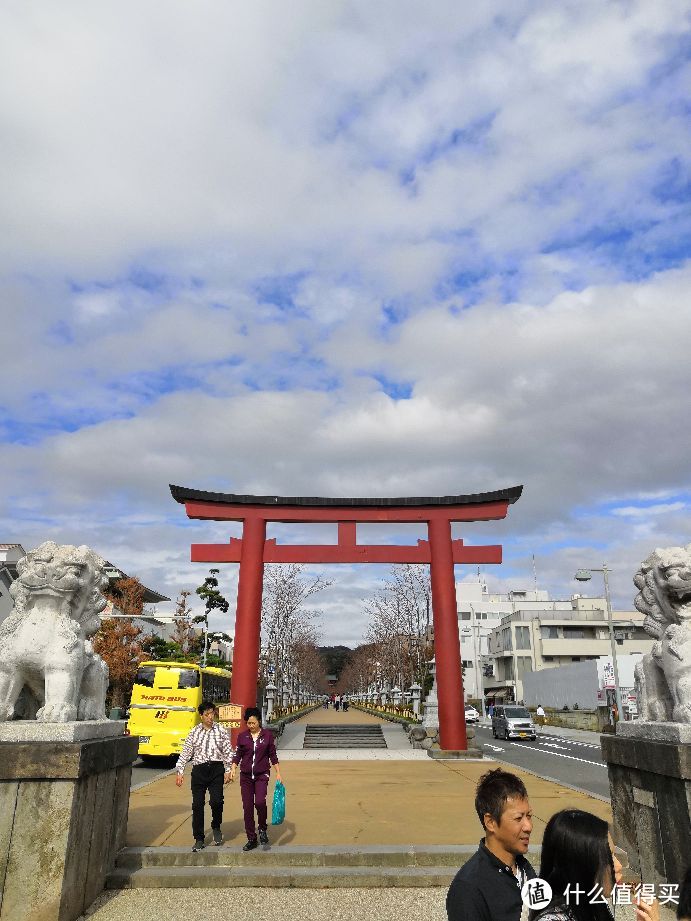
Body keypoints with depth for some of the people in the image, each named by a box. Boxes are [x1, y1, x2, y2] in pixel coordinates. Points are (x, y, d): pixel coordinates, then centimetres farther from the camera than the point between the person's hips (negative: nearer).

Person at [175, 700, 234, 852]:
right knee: (197, 804, 1)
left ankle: (216, 827, 16)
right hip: (199, 770, 1)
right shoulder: (194, 732, 8)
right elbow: (185, 752, 10)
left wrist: (228, 770, -1)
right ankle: (199, 839, 16)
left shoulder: (221, 731, 6)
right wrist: (179, 772, 4)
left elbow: (228, 752, 7)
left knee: (216, 801, -14)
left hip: (216, 769, -1)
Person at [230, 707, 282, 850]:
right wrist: (233, 769, -7)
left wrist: (278, 773, 4)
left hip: (262, 774, -2)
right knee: (247, 808, 3)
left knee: (260, 802, -21)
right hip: (246, 775, 2)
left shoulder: (267, 735, -1)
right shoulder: (242, 736, 2)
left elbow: (273, 755, 5)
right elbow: (237, 755, 8)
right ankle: (251, 839, 19)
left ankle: (262, 828, 7)